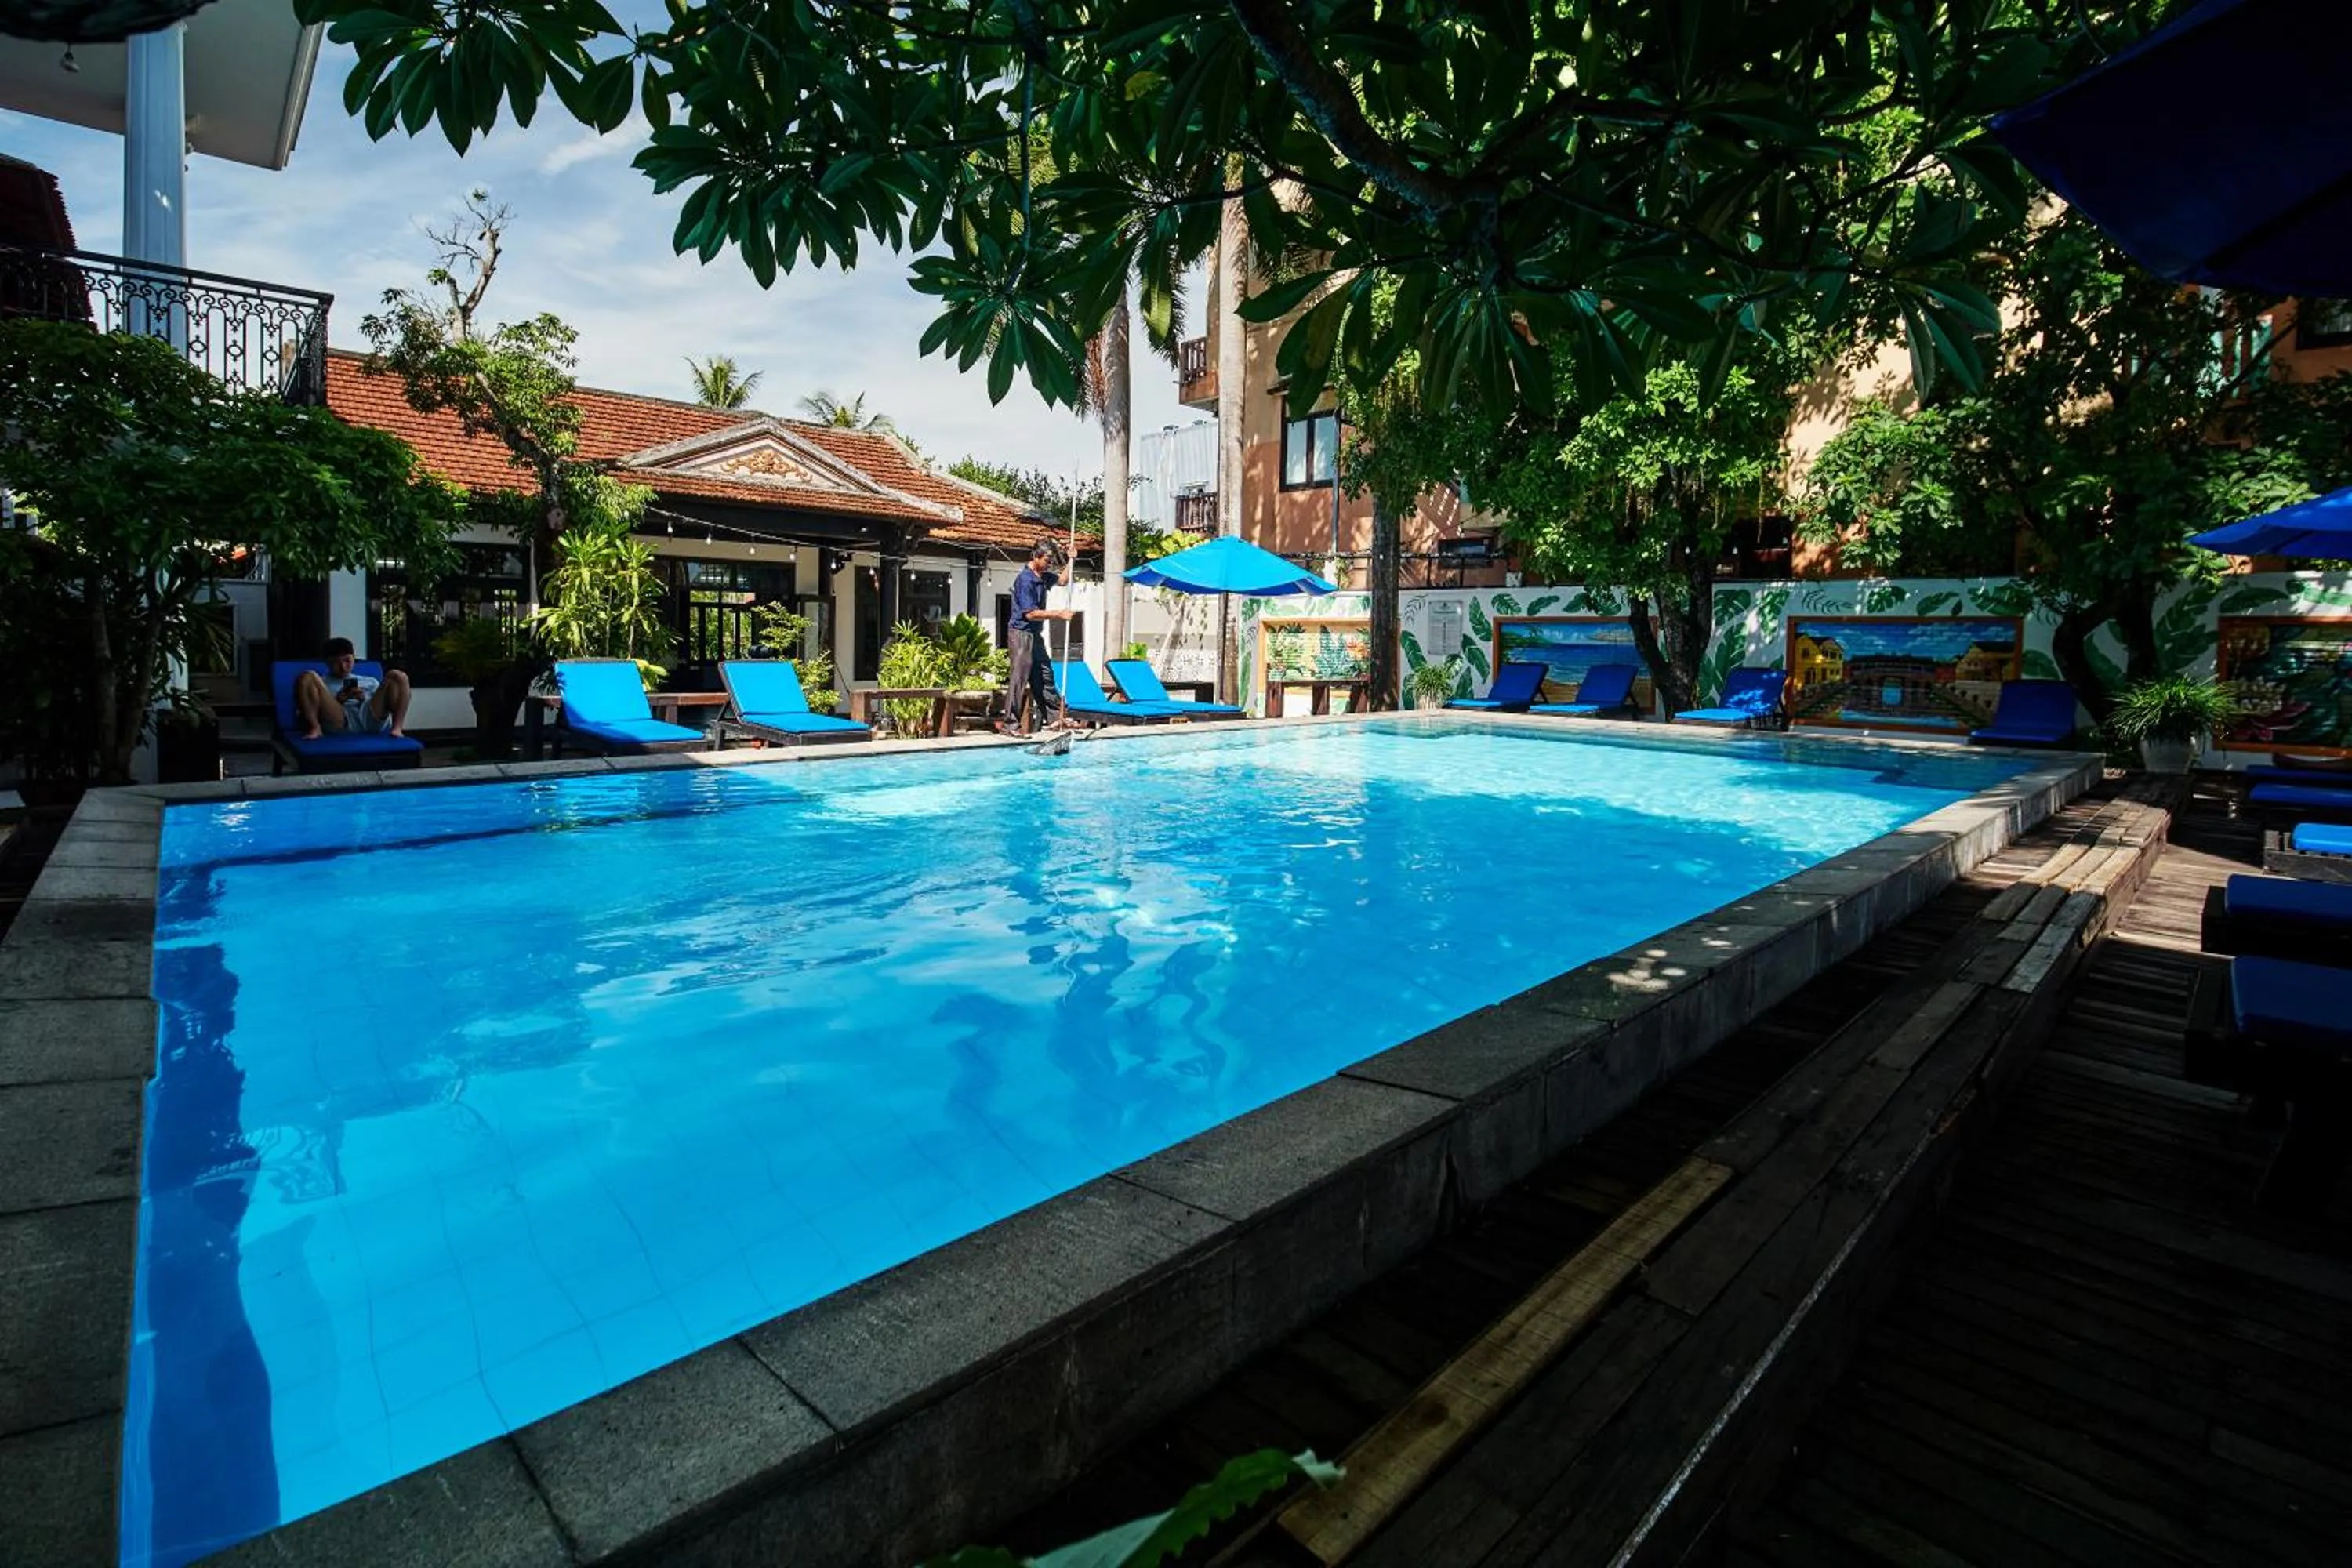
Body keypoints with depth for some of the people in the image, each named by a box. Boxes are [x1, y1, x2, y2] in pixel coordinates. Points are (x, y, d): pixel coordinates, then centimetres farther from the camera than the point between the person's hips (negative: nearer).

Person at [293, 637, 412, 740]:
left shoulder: (370, 682, 35)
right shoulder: (321, 683, 30)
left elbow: (379, 707, 22)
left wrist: (365, 700, 3)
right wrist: (336, 701, 1)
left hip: (371, 718, 1)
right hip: (337, 722, -1)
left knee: (396, 676, -15)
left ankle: (396, 728, -28)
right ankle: (315, 728, -23)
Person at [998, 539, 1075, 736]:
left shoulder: (1044, 577, 9)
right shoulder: (1025, 580, -18)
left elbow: (1062, 580, 29)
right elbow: (1031, 613, -22)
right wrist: (1058, 614, -20)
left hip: (1035, 634, 9)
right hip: (1021, 633, -9)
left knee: (1044, 674, 13)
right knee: (1019, 678, -9)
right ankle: (1010, 724, -7)